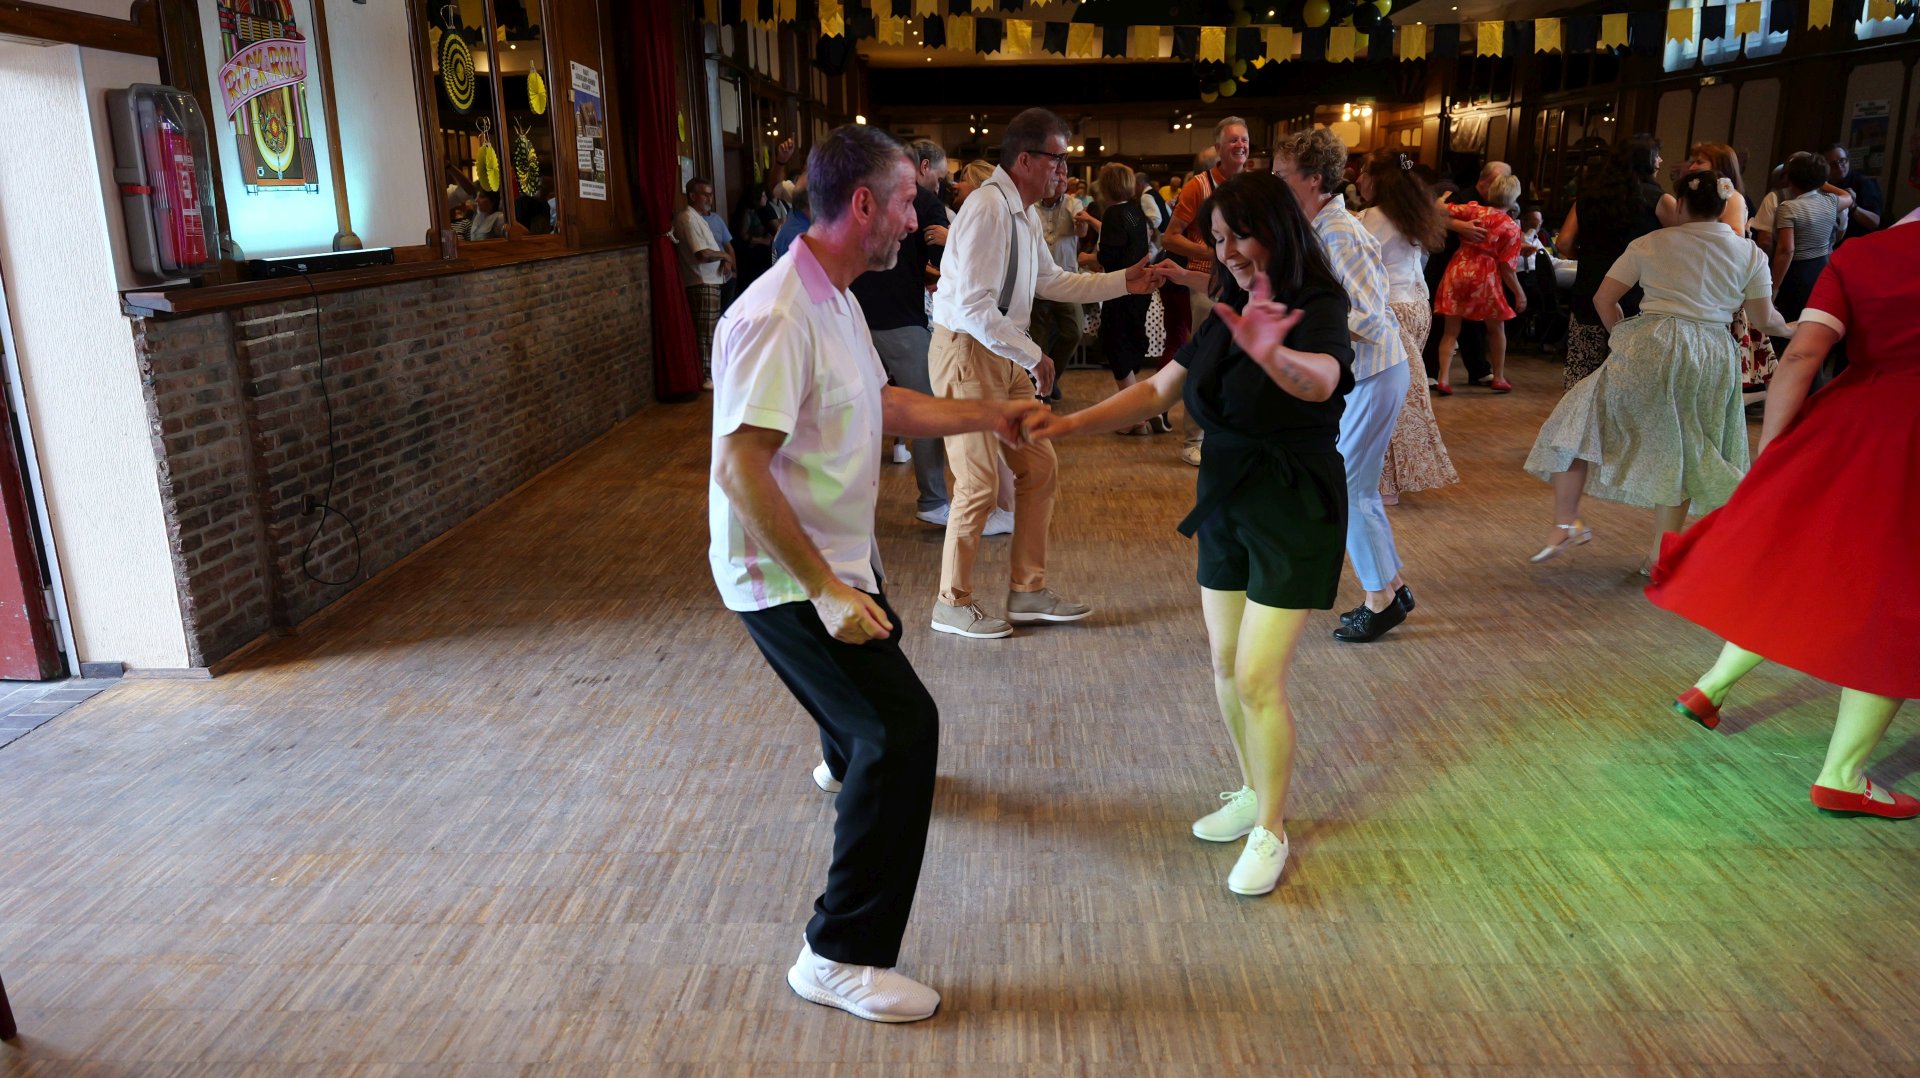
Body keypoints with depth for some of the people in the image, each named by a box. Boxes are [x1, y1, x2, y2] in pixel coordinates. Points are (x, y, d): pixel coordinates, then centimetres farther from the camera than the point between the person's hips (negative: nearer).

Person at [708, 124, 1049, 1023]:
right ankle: (841, 956, -5)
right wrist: (825, 589, -30)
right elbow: (739, 469, -30)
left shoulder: (835, 299, 6)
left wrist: (986, 415, 10)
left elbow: (881, 404, 18)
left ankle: (847, 764, 69)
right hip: (785, 577, -10)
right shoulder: (778, 317, -26)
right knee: (903, 725, -16)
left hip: (839, 561, 10)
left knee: (875, 668, 32)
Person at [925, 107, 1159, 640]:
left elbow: (1050, 281, 22)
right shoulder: (988, 208, -20)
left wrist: (1122, 281, 17)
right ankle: (953, 604, 14)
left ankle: (1029, 591, 22)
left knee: (1039, 468, 10)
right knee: (978, 482, -3)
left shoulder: (1024, 212, 10)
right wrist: (1032, 356, -21)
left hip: (1005, 355, 10)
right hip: (966, 353, -9)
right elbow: (973, 306, -27)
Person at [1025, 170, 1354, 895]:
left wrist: (1274, 356, -63)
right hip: (1226, 503, 8)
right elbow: (1160, 390, 5)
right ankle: (1253, 793, 34)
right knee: (1225, 663, 14)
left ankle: (1270, 832, 11)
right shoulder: (1227, 315, 6)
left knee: (1259, 677, -8)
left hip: (1295, 514, -7)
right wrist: (1072, 423, -7)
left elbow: (1319, 379, -40)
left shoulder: (1320, 311, -17)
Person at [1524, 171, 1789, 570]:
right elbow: (1764, 319, 13)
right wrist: (1785, 322, 36)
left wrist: (1623, 337, 19)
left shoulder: (1651, 243, 4)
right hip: (1712, 359, 3)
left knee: (1580, 418, 8)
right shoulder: (1750, 253, 8)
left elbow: (1604, 298, 3)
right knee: (1679, 452, 11)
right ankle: (1661, 555, 16)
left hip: (1649, 348, -3)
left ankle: (1566, 521, -3)